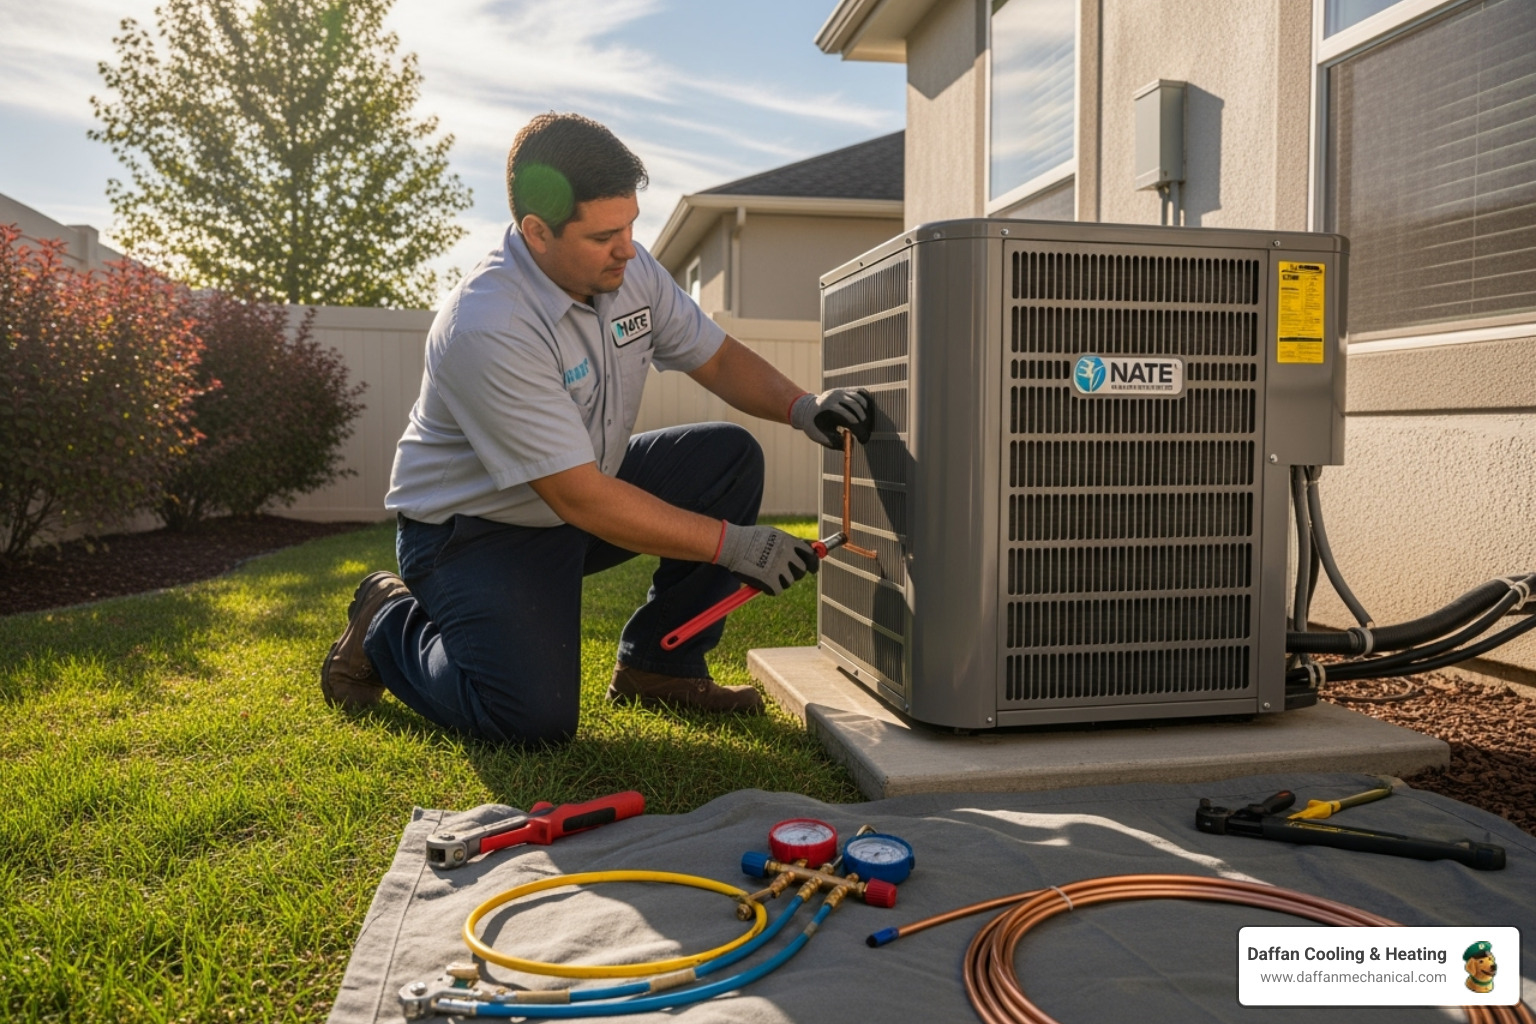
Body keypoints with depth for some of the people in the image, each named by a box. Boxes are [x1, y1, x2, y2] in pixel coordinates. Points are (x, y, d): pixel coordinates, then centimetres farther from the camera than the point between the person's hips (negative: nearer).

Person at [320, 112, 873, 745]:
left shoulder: (628, 270, -7)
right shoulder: (485, 329, -31)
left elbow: (717, 358, 4)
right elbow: (582, 501, -31)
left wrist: (801, 407, -16)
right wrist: (733, 544, -29)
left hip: (587, 489, 8)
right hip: (473, 529, -7)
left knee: (731, 457, -8)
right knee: (536, 718, -23)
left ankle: (657, 664, 2)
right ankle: (388, 624, 7)